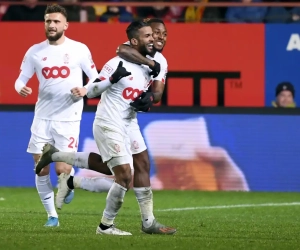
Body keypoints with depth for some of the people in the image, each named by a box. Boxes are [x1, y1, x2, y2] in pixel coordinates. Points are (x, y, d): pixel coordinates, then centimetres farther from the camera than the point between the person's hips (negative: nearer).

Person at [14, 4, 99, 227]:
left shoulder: (79, 49, -2)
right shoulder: (35, 51, 3)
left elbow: (96, 78, 5)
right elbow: (21, 78, 6)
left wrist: (85, 90, -16)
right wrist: (20, 88, -17)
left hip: (68, 118, -3)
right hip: (42, 117, 3)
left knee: (62, 169, -11)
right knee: (41, 169, 0)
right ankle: (52, 215, 15)